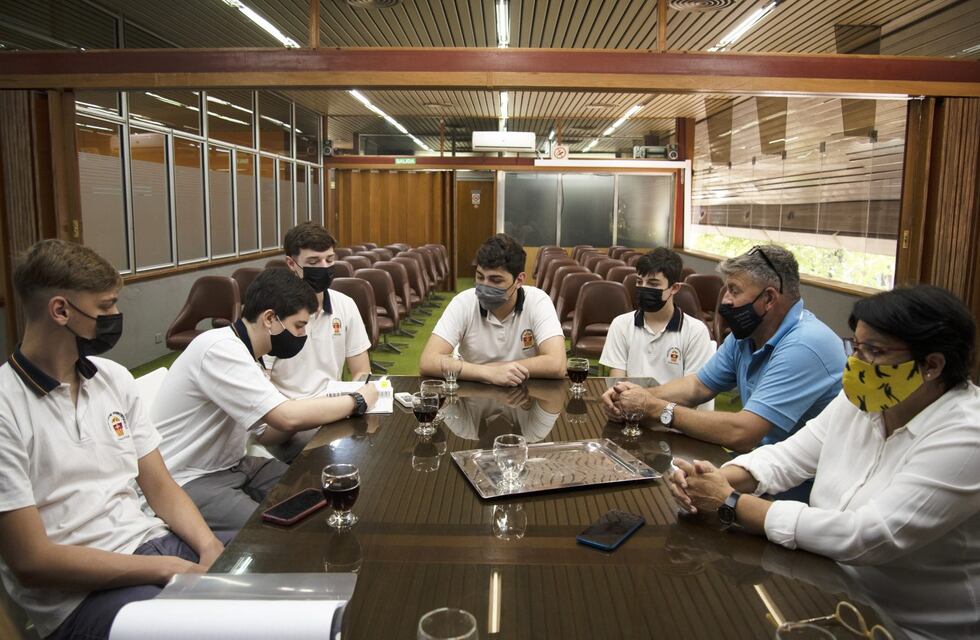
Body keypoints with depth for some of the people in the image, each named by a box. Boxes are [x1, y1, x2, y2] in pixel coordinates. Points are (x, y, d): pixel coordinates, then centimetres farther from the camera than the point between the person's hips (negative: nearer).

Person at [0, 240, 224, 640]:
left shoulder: (114, 378, 7)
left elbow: (160, 488, 9)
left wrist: (209, 546, -10)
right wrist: (169, 569, -16)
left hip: (154, 544, 6)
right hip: (75, 592, -6)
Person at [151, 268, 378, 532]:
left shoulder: (242, 352, 7)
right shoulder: (220, 349, -23)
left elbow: (268, 432, 9)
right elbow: (288, 417, -29)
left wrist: (313, 413, -8)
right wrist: (357, 401, -16)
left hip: (232, 465, 9)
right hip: (189, 482, -9)